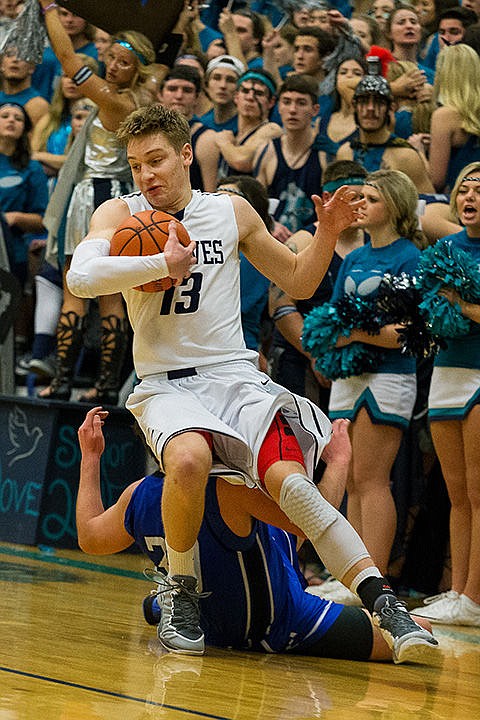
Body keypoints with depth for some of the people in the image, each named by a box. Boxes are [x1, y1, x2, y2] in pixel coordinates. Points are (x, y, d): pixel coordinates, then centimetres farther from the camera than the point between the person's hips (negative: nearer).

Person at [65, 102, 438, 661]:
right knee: (188, 462, -35)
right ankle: (180, 591, -11)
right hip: (165, 383, -1)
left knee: (287, 478, -25)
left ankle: (381, 601, -22)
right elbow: (80, 277, -16)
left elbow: (298, 281, 21)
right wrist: (166, 263, -17)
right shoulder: (119, 214, 4)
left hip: (234, 374, 1)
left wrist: (327, 235, 4)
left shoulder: (232, 212, 11)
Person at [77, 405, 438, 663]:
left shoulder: (139, 495, -11)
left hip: (213, 627, 8)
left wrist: (90, 458, 18)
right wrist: (339, 462, -15)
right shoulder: (229, 488, -32)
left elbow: (89, 538, 9)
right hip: (283, 630, -8)